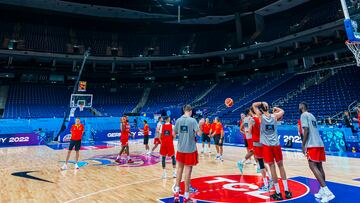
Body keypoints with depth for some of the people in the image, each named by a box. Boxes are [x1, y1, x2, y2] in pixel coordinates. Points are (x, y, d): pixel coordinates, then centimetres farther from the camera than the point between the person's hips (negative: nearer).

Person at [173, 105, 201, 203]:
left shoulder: (178, 120, 1)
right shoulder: (192, 120, -12)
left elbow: (174, 133, 10)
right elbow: (199, 133, -15)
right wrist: (200, 125, 2)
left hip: (180, 149, 4)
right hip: (190, 149, -4)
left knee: (180, 168, 19)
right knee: (188, 170, 2)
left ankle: (176, 192, 24)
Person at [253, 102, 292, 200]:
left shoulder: (261, 116, -5)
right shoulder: (274, 116, 3)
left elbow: (254, 105, 5)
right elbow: (282, 111, 23)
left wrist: (262, 103, 2)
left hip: (267, 145, -3)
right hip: (276, 144, 3)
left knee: (272, 167, 1)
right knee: (281, 166, 13)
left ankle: (278, 193, 6)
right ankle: (287, 191, 19)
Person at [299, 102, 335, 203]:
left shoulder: (304, 115, -6)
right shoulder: (312, 115, 21)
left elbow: (306, 130, -15)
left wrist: (303, 145, -12)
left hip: (312, 144, -9)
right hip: (319, 143, 9)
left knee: (313, 166, -9)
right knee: (319, 166, 12)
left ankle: (327, 192, -16)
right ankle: (323, 191, 18)